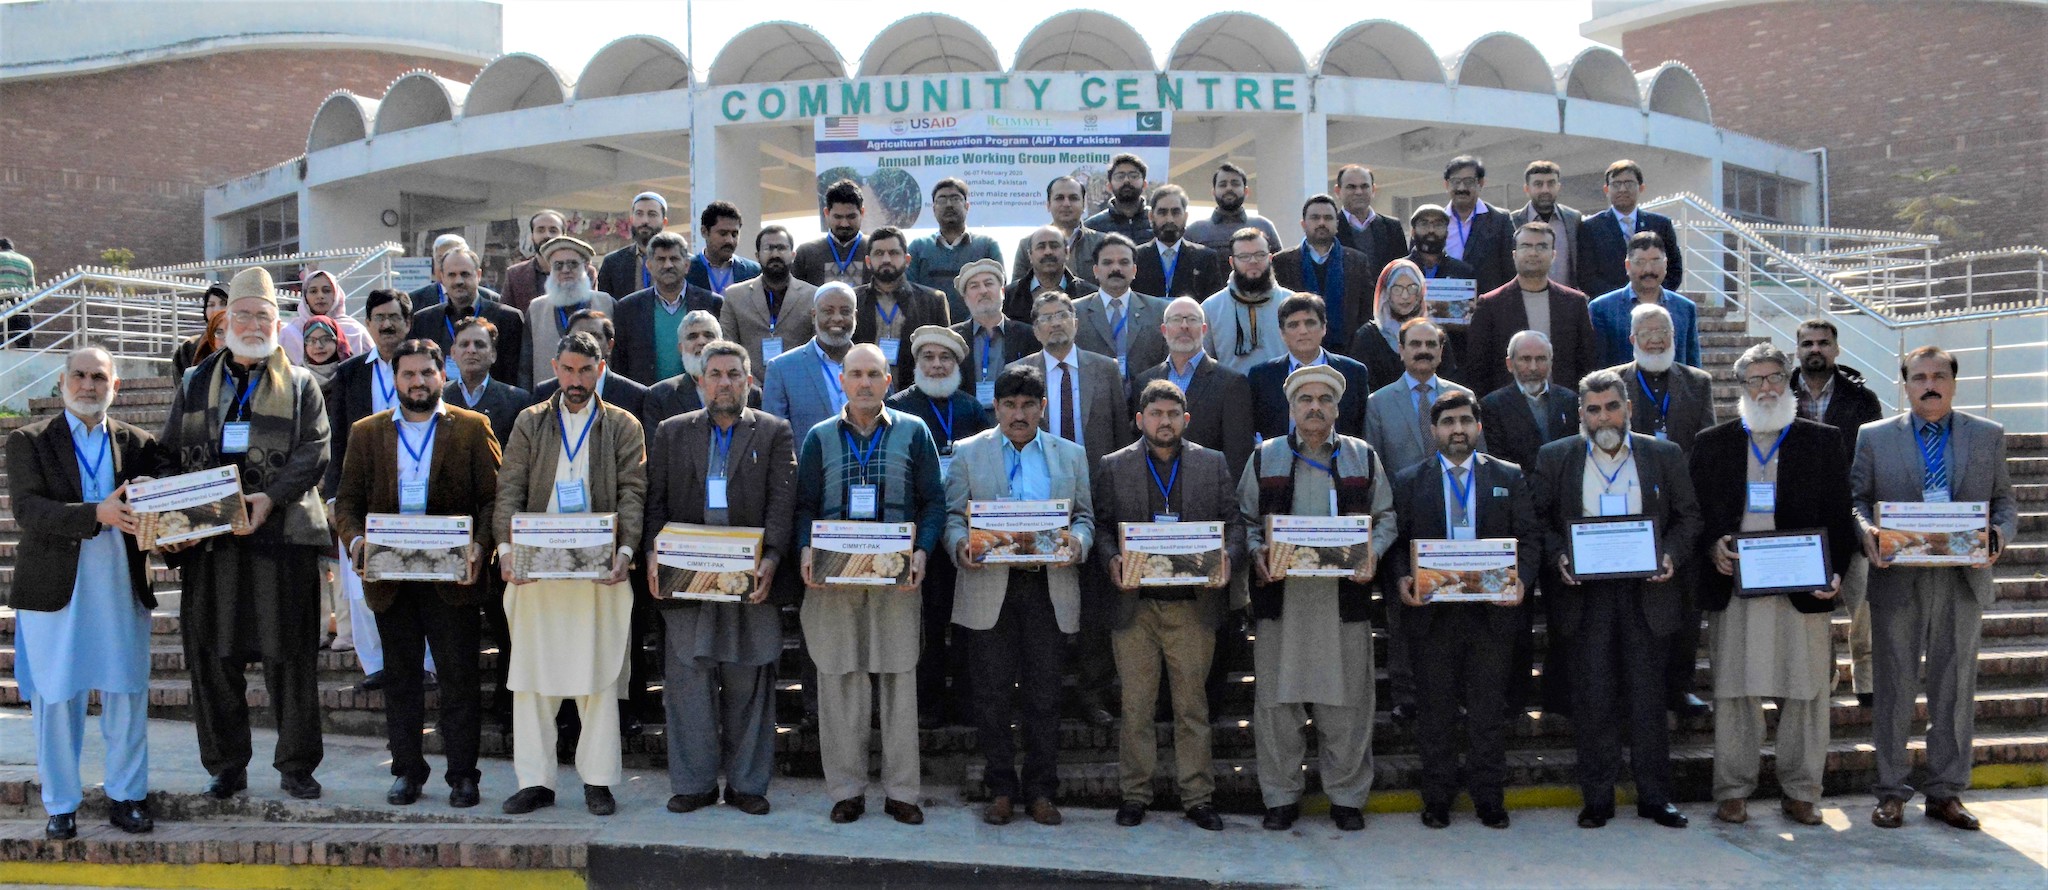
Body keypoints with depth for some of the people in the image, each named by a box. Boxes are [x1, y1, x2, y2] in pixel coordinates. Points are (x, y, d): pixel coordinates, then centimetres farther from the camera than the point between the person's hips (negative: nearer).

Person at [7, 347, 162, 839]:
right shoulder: (29, 442, 3)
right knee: (56, 700, 4)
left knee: (128, 697, 5)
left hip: (123, 588, 2)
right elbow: (27, 509, -10)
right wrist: (97, 514, -23)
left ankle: (126, 797, 17)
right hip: (55, 590, -2)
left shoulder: (139, 444, 10)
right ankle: (61, 805, 16)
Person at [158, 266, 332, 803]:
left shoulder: (299, 385, 8)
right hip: (208, 538, 2)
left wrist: (272, 497, -19)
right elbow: (169, 457, 11)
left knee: (290, 656, 1)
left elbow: (313, 453, -3)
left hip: (280, 534, -2)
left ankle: (296, 766, 12)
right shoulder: (195, 385, 15)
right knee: (212, 656, 5)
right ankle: (225, 766, 17)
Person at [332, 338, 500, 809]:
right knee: (400, 678, 10)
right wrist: (354, 539, -11)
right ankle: (407, 770, 20)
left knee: (460, 678, 1)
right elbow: (347, 500, 9)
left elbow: (493, 497, -1)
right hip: (390, 576, 2)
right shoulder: (366, 433, 12)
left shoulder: (473, 429, 5)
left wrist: (479, 545, -16)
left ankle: (462, 774, 10)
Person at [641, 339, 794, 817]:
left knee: (748, 686, 4)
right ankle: (693, 783, 13)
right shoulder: (672, 433, 13)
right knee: (688, 683, 2)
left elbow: (782, 501, -2)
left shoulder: (774, 433, 8)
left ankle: (746, 784, 14)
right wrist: (653, 555, -7)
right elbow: (655, 500, 9)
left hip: (750, 580, -1)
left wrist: (771, 558, -16)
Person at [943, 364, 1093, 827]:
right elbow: (952, 515, 4)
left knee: (1044, 696, 4)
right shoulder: (968, 452, 8)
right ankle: (1001, 788, 15)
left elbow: (1086, 516, 10)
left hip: (1049, 587, 1)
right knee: (993, 696, 3)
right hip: (990, 587, -1)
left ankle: (1041, 791, 14)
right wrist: (960, 545, -17)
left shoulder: (1071, 455, 13)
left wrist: (1076, 543, -11)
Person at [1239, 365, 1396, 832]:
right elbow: (1245, 520, 9)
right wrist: (1257, 554, -9)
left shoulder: (1364, 457, 11)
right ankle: (1281, 796, 14)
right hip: (1281, 594, 0)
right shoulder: (1264, 458, 10)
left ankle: (1346, 796, 16)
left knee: (1346, 701, 3)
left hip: (1345, 596, 0)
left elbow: (1385, 518, 12)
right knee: (1277, 699, 2)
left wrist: (1372, 553, -7)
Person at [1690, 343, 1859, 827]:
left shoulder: (1822, 441, 9)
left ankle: (1800, 792, 16)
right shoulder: (1713, 443, 10)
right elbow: (1697, 511, 10)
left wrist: (1834, 573, -6)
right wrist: (1713, 547, -9)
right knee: (1735, 693, 3)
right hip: (1734, 588, 0)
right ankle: (1733, 791, 12)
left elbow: (1840, 516, 7)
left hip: (1803, 588, 0)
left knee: (1806, 693, 3)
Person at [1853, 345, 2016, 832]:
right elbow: (1856, 499, 3)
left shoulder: (1988, 436, 9)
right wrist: (1867, 533, -18)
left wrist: (1999, 536, -12)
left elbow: (2004, 503, 8)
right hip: (1897, 580, -1)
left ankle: (1946, 792, 18)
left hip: (1964, 581, 2)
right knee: (1895, 688, 4)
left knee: (1955, 690, 7)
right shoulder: (1873, 437, 5)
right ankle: (1891, 792, 13)